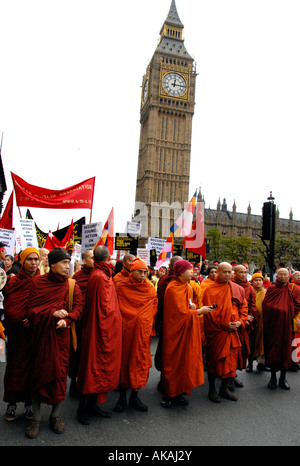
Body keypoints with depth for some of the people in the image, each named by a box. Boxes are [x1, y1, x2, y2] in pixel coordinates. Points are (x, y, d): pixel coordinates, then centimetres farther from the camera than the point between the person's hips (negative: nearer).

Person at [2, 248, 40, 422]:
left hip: (35, 332, 0)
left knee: (32, 365, 7)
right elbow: (8, 307, -3)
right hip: (17, 332, 1)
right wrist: (21, 321, -15)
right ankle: (12, 403, 25)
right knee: (15, 365, 8)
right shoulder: (13, 282, 1)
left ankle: (30, 402, 23)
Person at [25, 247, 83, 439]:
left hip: (62, 335, 1)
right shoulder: (39, 283, -2)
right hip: (42, 335, -1)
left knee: (60, 373, 5)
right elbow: (32, 309, -5)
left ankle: (55, 415, 27)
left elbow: (78, 308, -2)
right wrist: (53, 313, -20)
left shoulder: (72, 285, 2)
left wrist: (66, 320, -20)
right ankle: (36, 418, 25)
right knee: (39, 373, 6)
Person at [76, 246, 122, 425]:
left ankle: (92, 403, 26)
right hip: (103, 329, -9)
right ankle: (83, 406, 13)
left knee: (100, 366, 15)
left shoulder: (99, 275, 10)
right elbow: (105, 307, -19)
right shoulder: (101, 277, -19)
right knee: (95, 365, 1)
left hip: (105, 329, 9)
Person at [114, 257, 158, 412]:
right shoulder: (122, 287, -2)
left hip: (143, 331, 2)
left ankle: (134, 397, 22)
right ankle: (122, 396, 23)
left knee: (140, 362, 6)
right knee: (124, 360, 7)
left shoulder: (150, 289, 4)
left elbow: (154, 308, 10)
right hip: (126, 330, -2)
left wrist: (148, 325, 4)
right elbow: (118, 309, 1)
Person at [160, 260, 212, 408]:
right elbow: (180, 312, -19)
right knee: (173, 361, 2)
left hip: (188, 330, 8)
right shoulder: (173, 289, -17)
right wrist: (198, 311, -10)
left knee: (185, 360, 11)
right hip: (176, 330, -8)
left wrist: (192, 307, -1)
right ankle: (168, 395, 16)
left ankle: (179, 392, 22)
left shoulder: (188, 287, 10)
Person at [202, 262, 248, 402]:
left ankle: (224, 388, 29)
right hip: (215, 331, -4)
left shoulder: (238, 289, 7)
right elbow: (210, 312, -10)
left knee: (231, 360, 11)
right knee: (214, 359, 6)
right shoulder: (210, 290, -6)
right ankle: (212, 389, 22)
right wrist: (224, 325, -13)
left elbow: (244, 306, 11)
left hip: (232, 331, 4)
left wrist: (240, 321, -5)